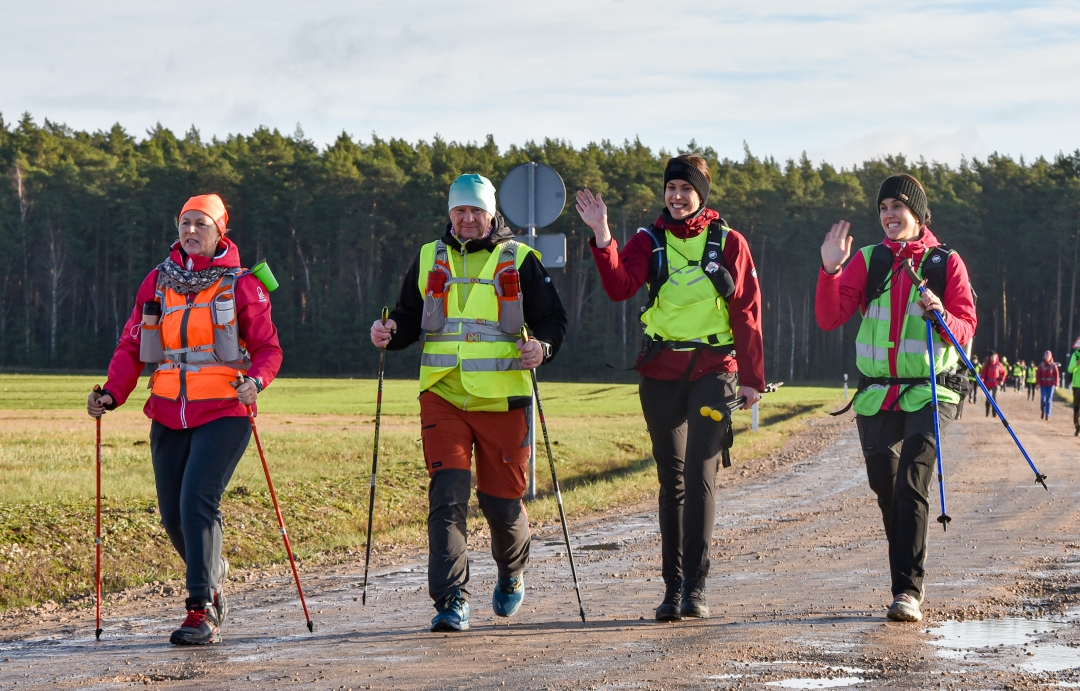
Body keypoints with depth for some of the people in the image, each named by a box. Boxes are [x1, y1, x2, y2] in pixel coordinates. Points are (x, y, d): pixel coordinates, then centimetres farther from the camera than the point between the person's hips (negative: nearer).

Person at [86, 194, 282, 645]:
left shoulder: (240, 285, 1)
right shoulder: (157, 282, 10)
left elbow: (268, 347, 1)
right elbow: (132, 347, 10)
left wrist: (257, 379, -20)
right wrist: (111, 393, -5)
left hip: (224, 413, -4)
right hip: (169, 417, 4)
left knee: (197, 501, -19)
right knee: (173, 515, 4)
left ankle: (201, 612, -16)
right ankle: (212, 573, 34)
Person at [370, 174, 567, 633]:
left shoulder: (519, 260, 5)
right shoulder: (429, 260, 11)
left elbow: (552, 318, 4)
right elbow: (409, 319, 15)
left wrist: (543, 346, -17)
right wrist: (389, 334, -7)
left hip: (502, 400, -1)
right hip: (443, 398, 1)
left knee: (501, 501, 5)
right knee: (448, 495, -13)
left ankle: (512, 574, 36)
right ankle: (451, 600, -15)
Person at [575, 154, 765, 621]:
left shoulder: (728, 243, 3)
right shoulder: (650, 242, 6)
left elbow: (747, 313, 5)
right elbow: (619, 287, -12)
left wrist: (751, 378, 2)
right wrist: (602, 236, -24)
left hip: (713, 368, -2)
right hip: (660, 372, 2)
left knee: (700, 473, -13)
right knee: (672, 479, 6)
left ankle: (695, 587, -12)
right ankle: (673, 587, 11)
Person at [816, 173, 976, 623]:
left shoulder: (946, 263, 2)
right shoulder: (868, 261, 8)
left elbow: (966, 329, -1)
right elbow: (829, 319, -1)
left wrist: (941, 316, -21)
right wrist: (830, 271, -14)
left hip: (929, 394, -4)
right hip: (876, 396, 4)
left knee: (912, 483, -18)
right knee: (887, 492, 8)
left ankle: (908, 591, -21)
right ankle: (906, 583, 23)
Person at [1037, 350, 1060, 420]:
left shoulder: (1054, 365, -2)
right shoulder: (1041, 365, 1)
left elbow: (1057, 375, -1)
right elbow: (1038, 375, 1)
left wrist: (1056, 384, -6)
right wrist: (1038, 383, -7)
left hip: (1051, 385, -1)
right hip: (1043, 385, 1)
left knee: (1049, 400, -1)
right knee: (1043, 398, -8)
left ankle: (1047, 415, 5)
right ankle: (1043, 411, 18)